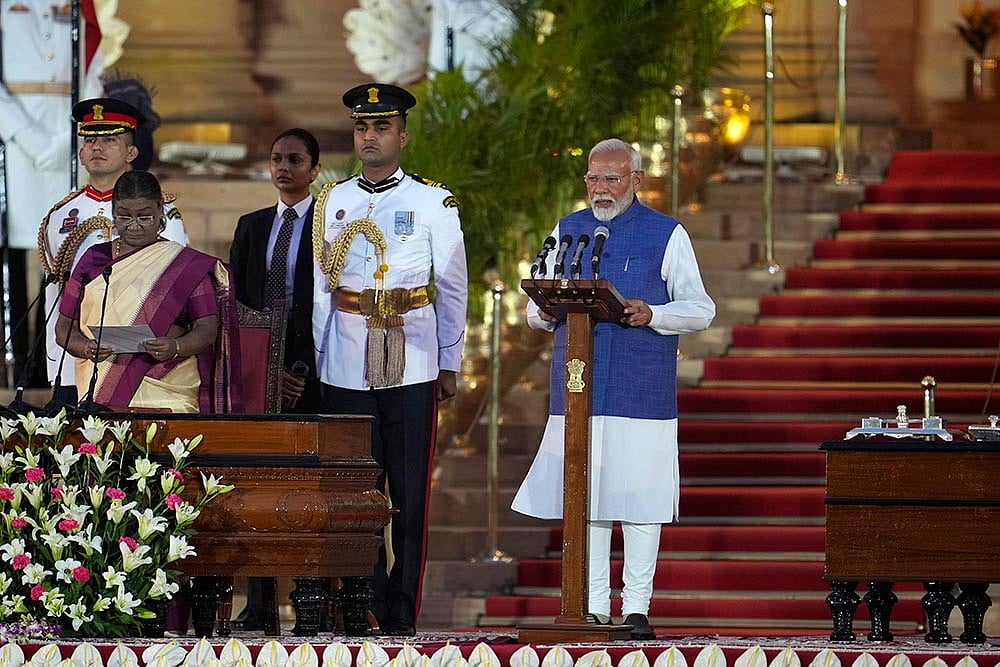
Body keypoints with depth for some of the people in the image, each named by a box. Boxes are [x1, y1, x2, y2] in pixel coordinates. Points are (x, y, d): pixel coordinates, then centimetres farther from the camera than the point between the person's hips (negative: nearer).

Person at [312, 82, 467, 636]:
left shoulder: (434, 204, 5)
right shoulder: (331, 203, 10)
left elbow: (453, 289, 7)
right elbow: (319, 288, 12)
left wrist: (450, 365, 5)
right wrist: (312, 361, 8)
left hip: (411, 369, -2)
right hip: (345, 370, 2)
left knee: (410, 495, -2)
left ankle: (403, 611, 2)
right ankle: (367, 606, 6)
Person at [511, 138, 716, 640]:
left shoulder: (667, 235, 5)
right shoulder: (567, 231, 16)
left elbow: (700, 310, 2)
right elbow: (537, 312, 18)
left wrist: (651, 315, -16)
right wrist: (544, 312, -6)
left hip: (642, 391, -3)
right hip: (577, 390, 3)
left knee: (638, 498, -3)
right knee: (583, 498, 3)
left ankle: (636, 608, 3)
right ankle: (593, 607, 9)